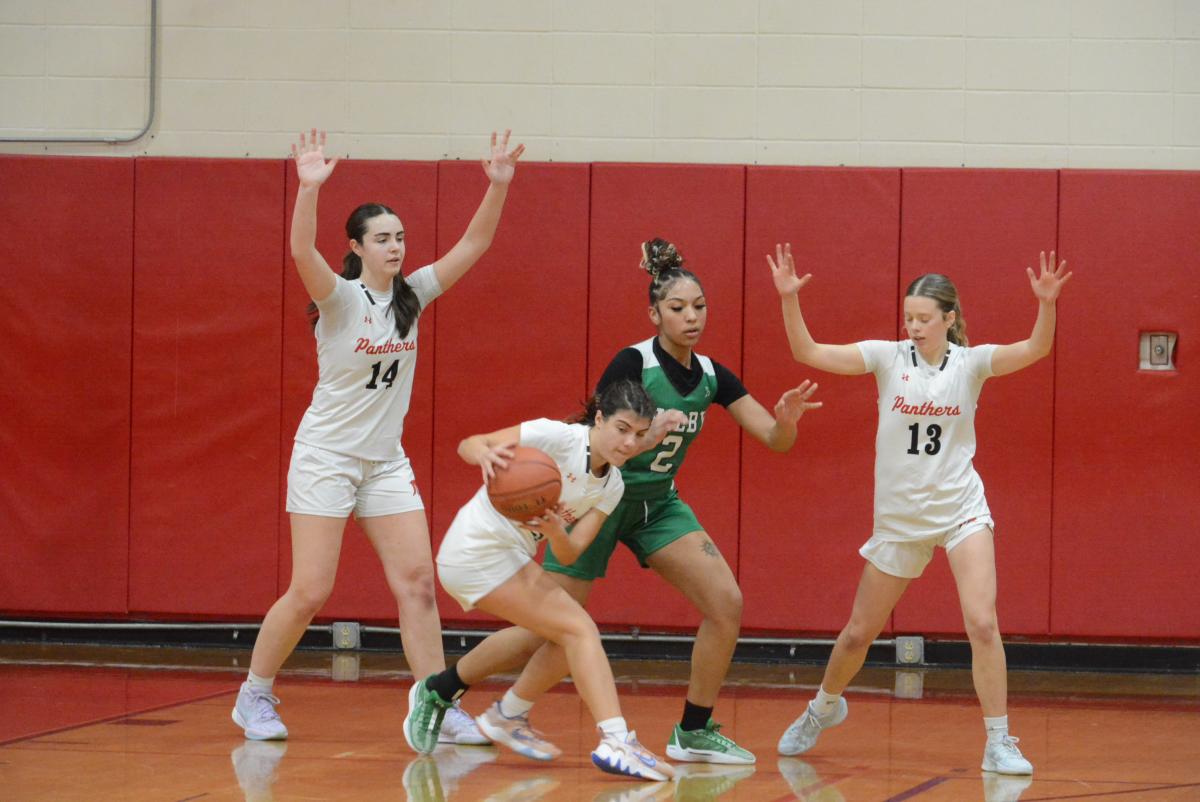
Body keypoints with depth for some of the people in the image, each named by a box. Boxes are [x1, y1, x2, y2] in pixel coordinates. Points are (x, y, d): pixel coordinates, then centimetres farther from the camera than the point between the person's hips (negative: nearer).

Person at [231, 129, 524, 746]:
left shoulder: (412, 295, 4)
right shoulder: (339, 297, -11)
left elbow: (472, 246, -1)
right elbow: (302, 253, -32)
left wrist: (499, 186, -14)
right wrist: (309, 189, -46)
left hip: (386, 461, 5)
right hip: (326, 457, -5)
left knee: (417, 583, -3)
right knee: (309, 592, -6)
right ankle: (255, 695, 12)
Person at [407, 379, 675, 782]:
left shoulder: (612, 487, 6)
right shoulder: (559, 437, -15)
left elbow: (568, 553, -4)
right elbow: (468, 445, -21)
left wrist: (555, 531, -27)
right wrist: (486, 453, -44)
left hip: (510, 557, 9)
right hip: (478, 549, -9)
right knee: (580, 629, -18)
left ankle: (436, 693, 39)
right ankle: (616, 741, -31)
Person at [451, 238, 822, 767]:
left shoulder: (711, 375, -2)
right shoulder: (632, 363, -20)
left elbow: (776, 440, -3)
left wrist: (786, 420, -27)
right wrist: (642, 439, -40)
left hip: (657, 504, 6)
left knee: (726, 603, -12)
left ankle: (694, 732, 0)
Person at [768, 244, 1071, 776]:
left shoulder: (970, 362, -7)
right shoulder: (888, 357, -5)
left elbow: (1035, 349, -22)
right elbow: (808, 353, -12)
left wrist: (1046, 304, -41)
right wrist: (789, 298, -26)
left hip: (960, 508, -2)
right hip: (898, 516, 2)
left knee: (982, 623, -18)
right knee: (859, 633, 12)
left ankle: (999, 743, -9)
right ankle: (823, 709, 40)